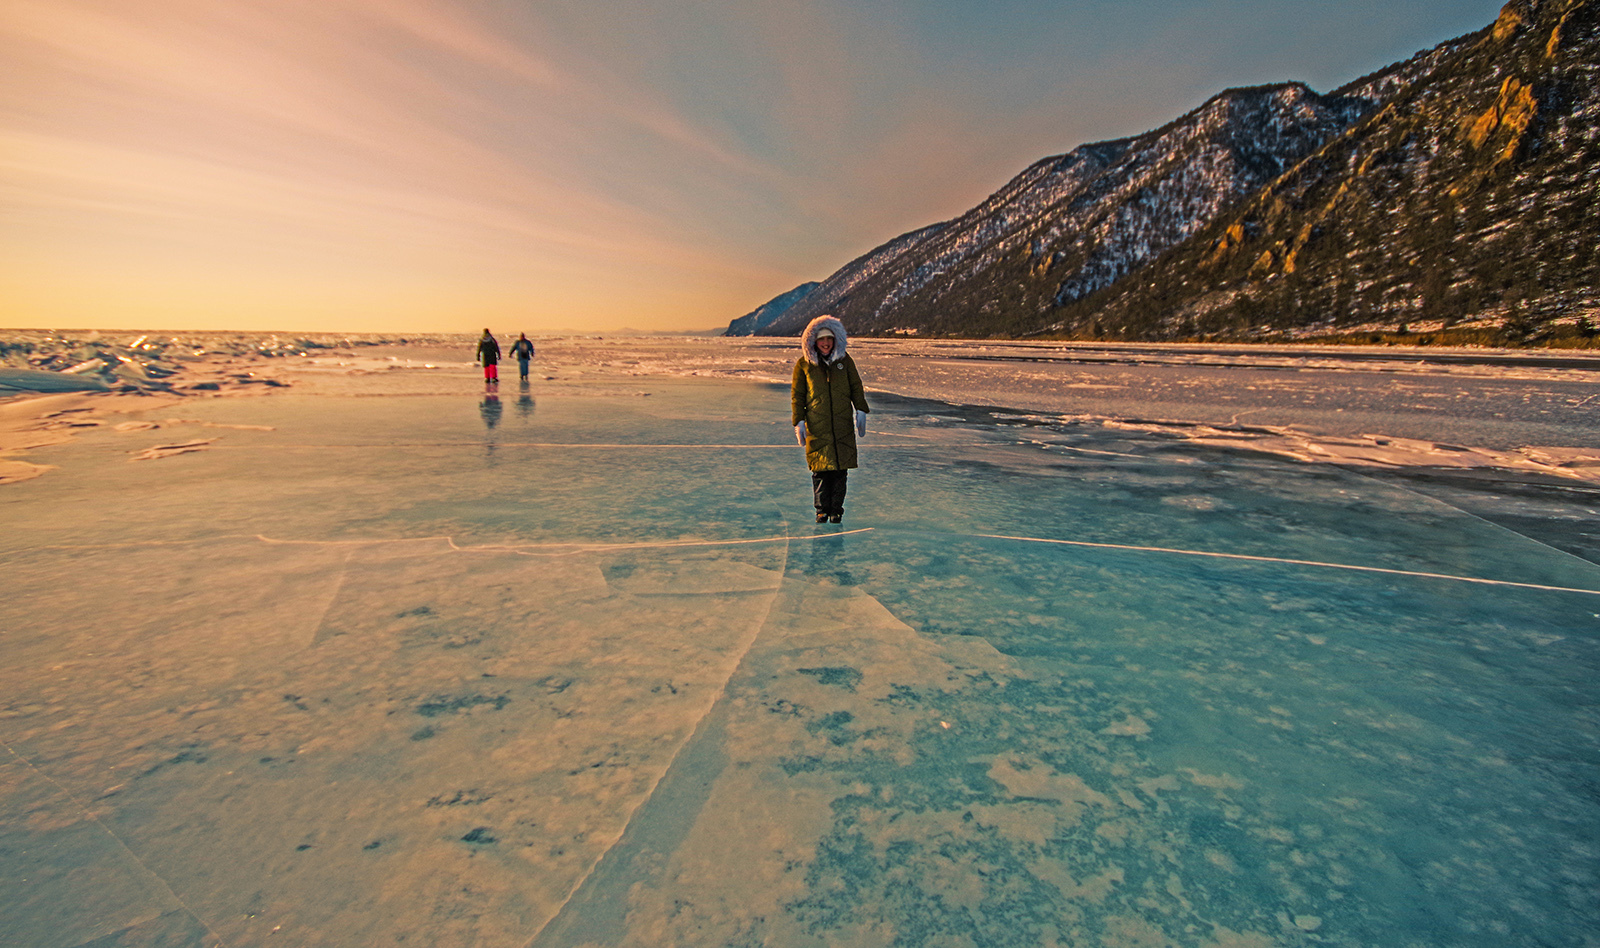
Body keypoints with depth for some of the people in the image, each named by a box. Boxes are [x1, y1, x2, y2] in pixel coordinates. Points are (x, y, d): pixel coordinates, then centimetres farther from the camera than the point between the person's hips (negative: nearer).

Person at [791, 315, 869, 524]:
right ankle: (822, 510, 14)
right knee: (820, 469, -1)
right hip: (816, 426, -1)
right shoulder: (803, 364, 2)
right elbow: (797, 395, 5)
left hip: (843, 424, 2)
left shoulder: (844, 360, 8)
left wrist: (861, 411, 6)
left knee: (841, 469, 1)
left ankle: (836, 510, 13)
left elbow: (856, 387, 15)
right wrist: (799, 422, -1)